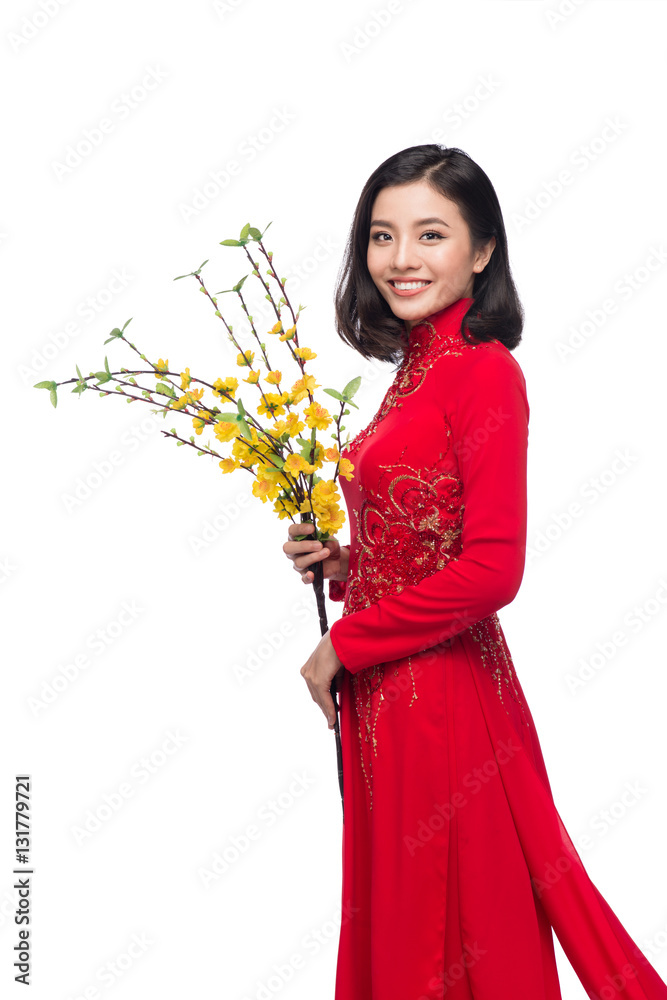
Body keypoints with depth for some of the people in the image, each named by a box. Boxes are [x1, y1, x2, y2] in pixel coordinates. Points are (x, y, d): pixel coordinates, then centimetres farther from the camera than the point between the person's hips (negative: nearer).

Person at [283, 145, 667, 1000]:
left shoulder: (484, 374, -16)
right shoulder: (416, 370, 9)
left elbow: (490, 570, -22)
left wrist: (344, 644, -14)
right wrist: (342, 563, 0)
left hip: (441, 696, -8)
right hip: (383, 693, 8)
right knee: (394, 924, 19)